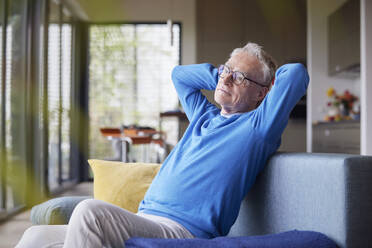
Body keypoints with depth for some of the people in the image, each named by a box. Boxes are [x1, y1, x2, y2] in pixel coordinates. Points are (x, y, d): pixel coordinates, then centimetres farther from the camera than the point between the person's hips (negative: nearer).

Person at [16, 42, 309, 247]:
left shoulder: (257, 127, 4)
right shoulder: (205, 116, 25)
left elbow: (297, 73, -4)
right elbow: (179, 73, 39)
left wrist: (271, 79, 16)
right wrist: (222, 75, 30)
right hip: (143, 222, 8)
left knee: (90, 210, -34)